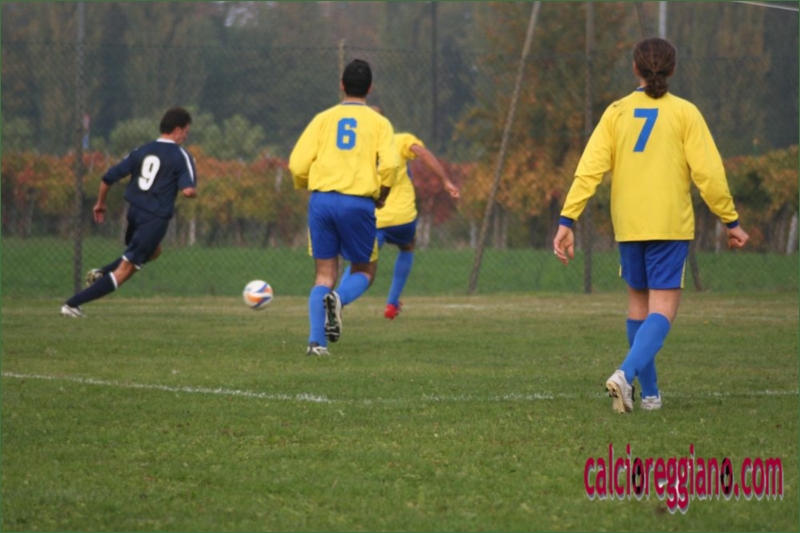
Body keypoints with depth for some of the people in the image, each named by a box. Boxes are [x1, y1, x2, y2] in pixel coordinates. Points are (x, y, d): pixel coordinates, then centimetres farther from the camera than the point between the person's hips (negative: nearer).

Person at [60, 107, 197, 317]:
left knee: (153, 252, 35)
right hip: (155, 219, -7)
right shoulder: (181, 156, -7)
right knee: (124, 270, -3)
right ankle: (73, 304, -11)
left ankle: (101, 273, 19)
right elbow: (188, 190, -21)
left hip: (134, 213, 7)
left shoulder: (142, 151, 10)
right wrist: (193, 191, 4)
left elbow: (109, 177, 8)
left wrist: (100, 203, 23)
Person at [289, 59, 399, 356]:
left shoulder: (323, 119, 9)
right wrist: (381, 195, 9)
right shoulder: (379, 123, 5)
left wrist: (304, 187, 21)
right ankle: (338, 299, -20)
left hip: (322, 200, 2)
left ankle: (317, 341, -7)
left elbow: (298, 164, 1)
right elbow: (389, 165, -9)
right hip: (359, 203, -2)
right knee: (363, 272, 14)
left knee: (325, 274, 9)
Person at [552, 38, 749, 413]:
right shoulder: (684, 112, -3)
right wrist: (731, 222, 2)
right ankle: (626, 374, -28)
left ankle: (649, 393, 21)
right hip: (671, 226, -3)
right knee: (662, 310, -4)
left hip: (627, 226, 3)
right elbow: (708, 172, -7)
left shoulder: (617, 112, 4)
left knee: (638, 304, 19)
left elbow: (589, 169, -4)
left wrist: (567, 221, -5)